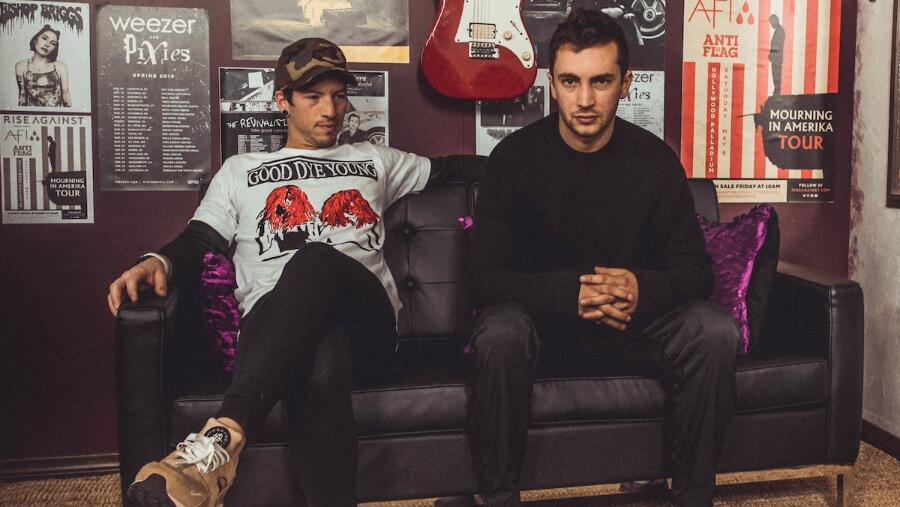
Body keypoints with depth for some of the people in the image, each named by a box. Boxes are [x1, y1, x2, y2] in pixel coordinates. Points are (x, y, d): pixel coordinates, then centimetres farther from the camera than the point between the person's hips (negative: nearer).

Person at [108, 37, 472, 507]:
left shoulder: (375, 162, 32)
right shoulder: (241, 171, 28)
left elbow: (452, 168, 35)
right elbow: (195, 243, 17)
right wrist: (157, 262, -6)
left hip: (365, 326, 1)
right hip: (273, 328, 0)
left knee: (313, 262, -39)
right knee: (321, 365, -42)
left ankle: (222, 437, -52)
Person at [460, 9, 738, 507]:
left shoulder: (655, 160, -3)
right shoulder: (514, 157, -9)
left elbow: (696, 268, -1)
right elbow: (484, 276, -13)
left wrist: (642, 289, -24)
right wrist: (569, 292, -30)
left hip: (633, 323, 2)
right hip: (544, 324, -2)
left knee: (716, 331, -24)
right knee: (499, 333, -34)